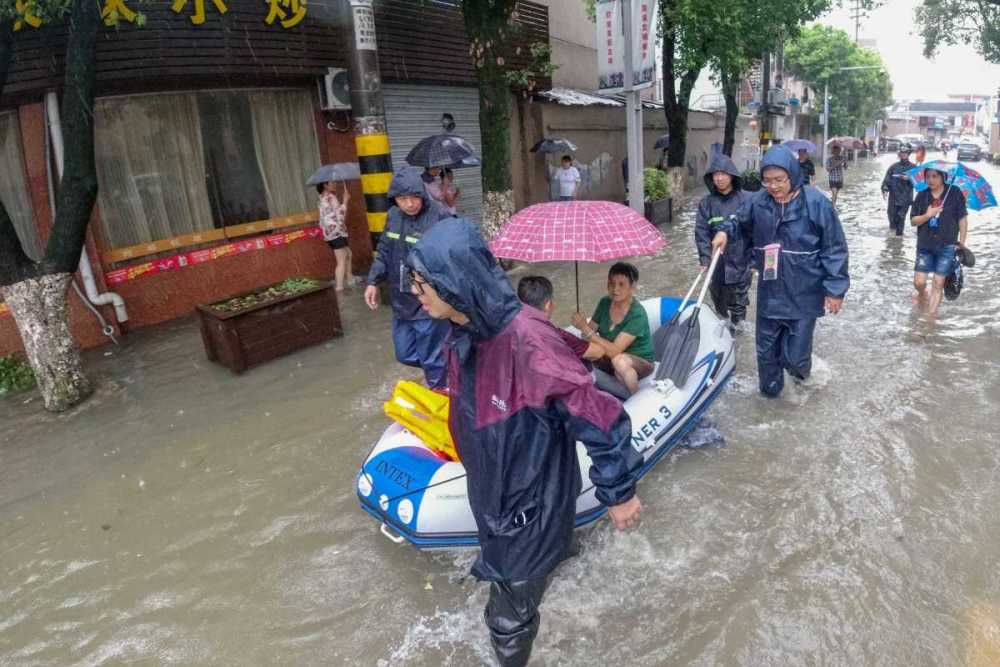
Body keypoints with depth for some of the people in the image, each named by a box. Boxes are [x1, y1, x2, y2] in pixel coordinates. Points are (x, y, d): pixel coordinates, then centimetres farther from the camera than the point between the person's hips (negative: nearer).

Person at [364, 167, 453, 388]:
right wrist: (373, 281, 9)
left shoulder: (440, 217, -18)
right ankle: (438, 366, 45)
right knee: (405, 355, 19)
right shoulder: (393, 215, 4)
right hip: (401, 300, 7)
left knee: (431, 359, 6)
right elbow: (384, 251, 16)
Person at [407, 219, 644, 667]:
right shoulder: (463, 334, -9)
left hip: (529, 502, -7)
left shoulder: (525, 341, -35)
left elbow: (600, 418, -27)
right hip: (491, 489, 7)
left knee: (509, 616, 11)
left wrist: (618, 492, -15)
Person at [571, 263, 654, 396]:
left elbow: (614, 351, -31)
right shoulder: (605, 303, -5)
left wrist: (585, 329, -37)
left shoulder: (637, 314, -26)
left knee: (619, 360, -39)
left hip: (640, 363, -6)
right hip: (609, 359, 6)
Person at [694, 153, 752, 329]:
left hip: (740, 262, -2)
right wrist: (705, 259, -14)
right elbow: (701, 233, -4)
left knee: (738, 303, 6)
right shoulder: (706, 203, 0)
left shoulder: (746, 200, -5)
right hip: (716, 264, 2)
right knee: (719, 302, 15)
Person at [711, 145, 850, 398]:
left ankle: (801, 367, 38)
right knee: (766, 348, 15)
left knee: (794, 355, 1)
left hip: (803, 294, -3)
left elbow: (834, 249, -8)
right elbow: (742, 225, 18)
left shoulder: (816, 203, -14)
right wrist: (725, 231, -4)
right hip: (769, 291, 4)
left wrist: (835, 289, -9)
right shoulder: (757, 202, -5)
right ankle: (770, 388, 40)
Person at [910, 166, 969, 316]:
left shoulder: (955, 193, -4)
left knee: (938, 283, 2)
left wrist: (961, 242, 0)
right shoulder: (922, 196, 1)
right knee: (919, 282, 0)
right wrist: (927, 215, -18)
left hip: (947, 247, -1)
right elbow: (913, 221, 2)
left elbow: (963, 219, 0)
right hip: (924, 246, 1)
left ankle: (931, 314, 11)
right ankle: (922, 294, 34)